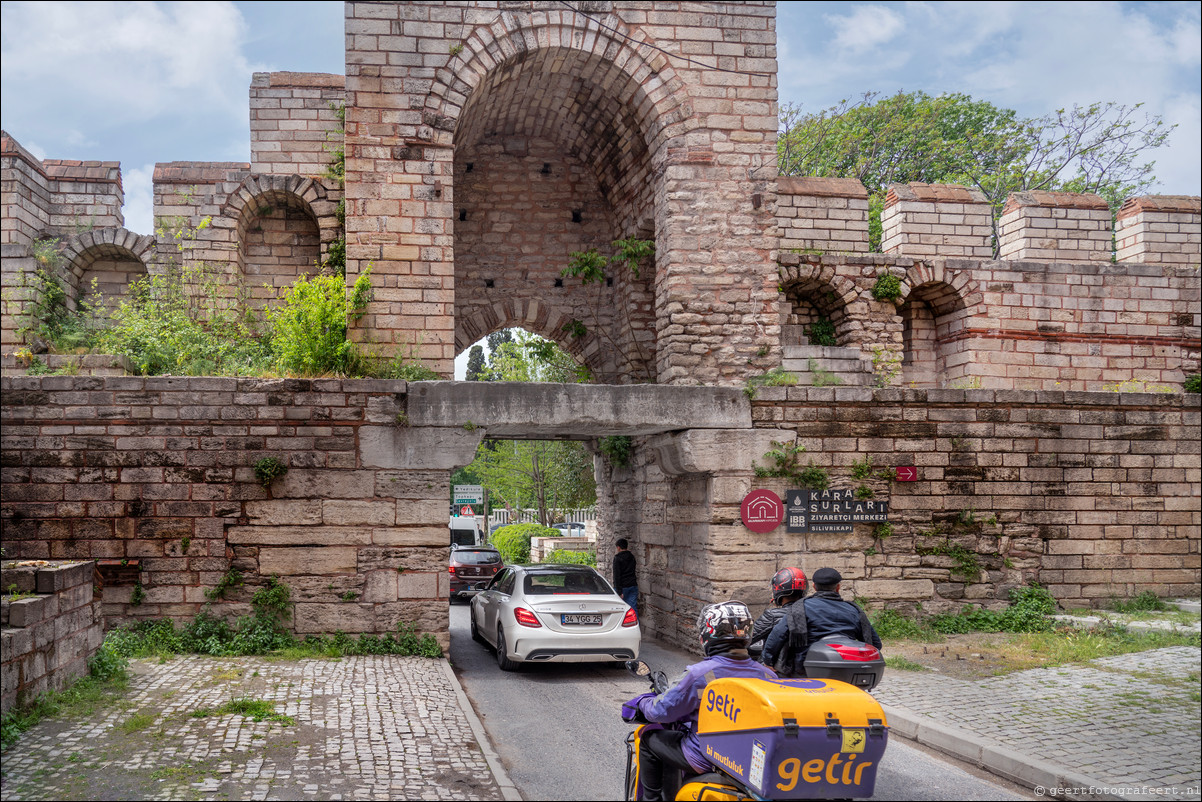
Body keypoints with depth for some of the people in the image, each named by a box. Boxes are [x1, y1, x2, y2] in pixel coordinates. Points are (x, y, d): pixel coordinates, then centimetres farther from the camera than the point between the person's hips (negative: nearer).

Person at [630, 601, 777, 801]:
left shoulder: (700, 673, -23)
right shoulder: (767, 675, -10)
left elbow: (660, 711, -13)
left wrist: (643, 702, 11)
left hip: (705, 759, -5)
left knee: (648, 738, 16)